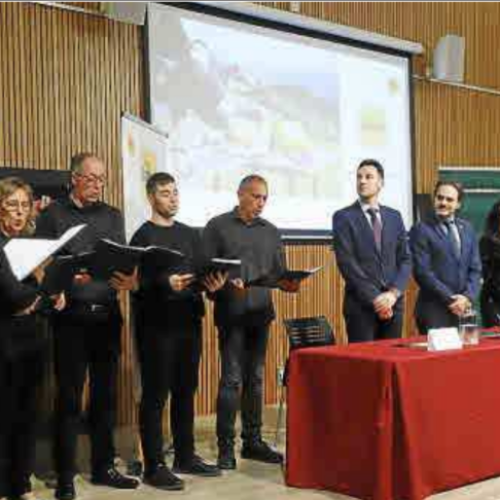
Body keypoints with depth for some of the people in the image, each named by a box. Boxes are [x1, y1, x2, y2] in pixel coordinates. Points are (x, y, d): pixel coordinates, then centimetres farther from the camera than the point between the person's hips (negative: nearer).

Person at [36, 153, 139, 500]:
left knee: (105, 394, 11)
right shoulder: (53, 214, 2)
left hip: (107, 314, 4)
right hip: (71, 315, -4)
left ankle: (104, 467, 23)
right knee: (69, 397, 0)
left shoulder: (113, 216, 14)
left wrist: (129, 280, -15)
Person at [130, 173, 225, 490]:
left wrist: (212, 284, -9)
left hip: (189, 321, 6)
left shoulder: (191, 234, 14)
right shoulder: (143, 236, -3)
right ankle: (154, 466, 5)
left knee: (186, 392, 12)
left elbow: (202, 273, 12)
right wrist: (165, 283, -28)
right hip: (156, 324, -6)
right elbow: (137, 282, -12)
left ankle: (186, 456, 23)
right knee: (155, 395, -1)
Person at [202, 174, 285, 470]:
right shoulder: (218, 226, 1)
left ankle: (253, 440, 18)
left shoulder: (270, 232, 14)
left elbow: (279, 271, 13)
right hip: (231, 312, -4)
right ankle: (226, 446, 1)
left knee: (255, 378, 10)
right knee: (231, 379, -5)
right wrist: (226, 283, -20)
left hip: (261, 312, 5)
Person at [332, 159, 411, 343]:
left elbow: (405, 259, 9)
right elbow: (347, 263, -9)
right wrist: (374, 298, -14)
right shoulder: (343, 217, -1)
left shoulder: (394, 216, 12)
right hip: (360, 305, -4)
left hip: (393, 303, 4)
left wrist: (394, 293, -7)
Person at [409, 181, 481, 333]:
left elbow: (475, 268, 10)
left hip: (463, 308, 5)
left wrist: (467, 297, -6)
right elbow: (423, 272, -12)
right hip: (434, 310, -5)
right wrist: (450, 299, -13)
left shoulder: (467, 228, 12)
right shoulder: (421, 229, -5)